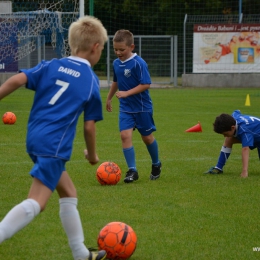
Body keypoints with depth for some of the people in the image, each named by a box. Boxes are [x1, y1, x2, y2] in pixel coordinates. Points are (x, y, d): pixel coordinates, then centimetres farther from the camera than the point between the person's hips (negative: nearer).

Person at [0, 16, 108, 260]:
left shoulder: (51, 66, 10)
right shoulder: (91, 81, 0)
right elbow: (89, 126, 2)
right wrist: (92, 153, 17)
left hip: (35, 138, 7)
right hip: (54, 145, -7)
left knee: (69, 193, 21)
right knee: (36, 202, -14)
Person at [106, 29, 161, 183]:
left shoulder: (139, 63, -18)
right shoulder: (116, 63, 3)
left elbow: (146, 84, -21)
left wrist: (127, 93, -26)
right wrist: (109, 98, 31)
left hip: (142, 107, -5)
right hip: (125, 108, 5)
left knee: (147, 137, 10)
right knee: (125, 135, -12)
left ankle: (156, 164, 35)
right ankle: (132, 171, -9)